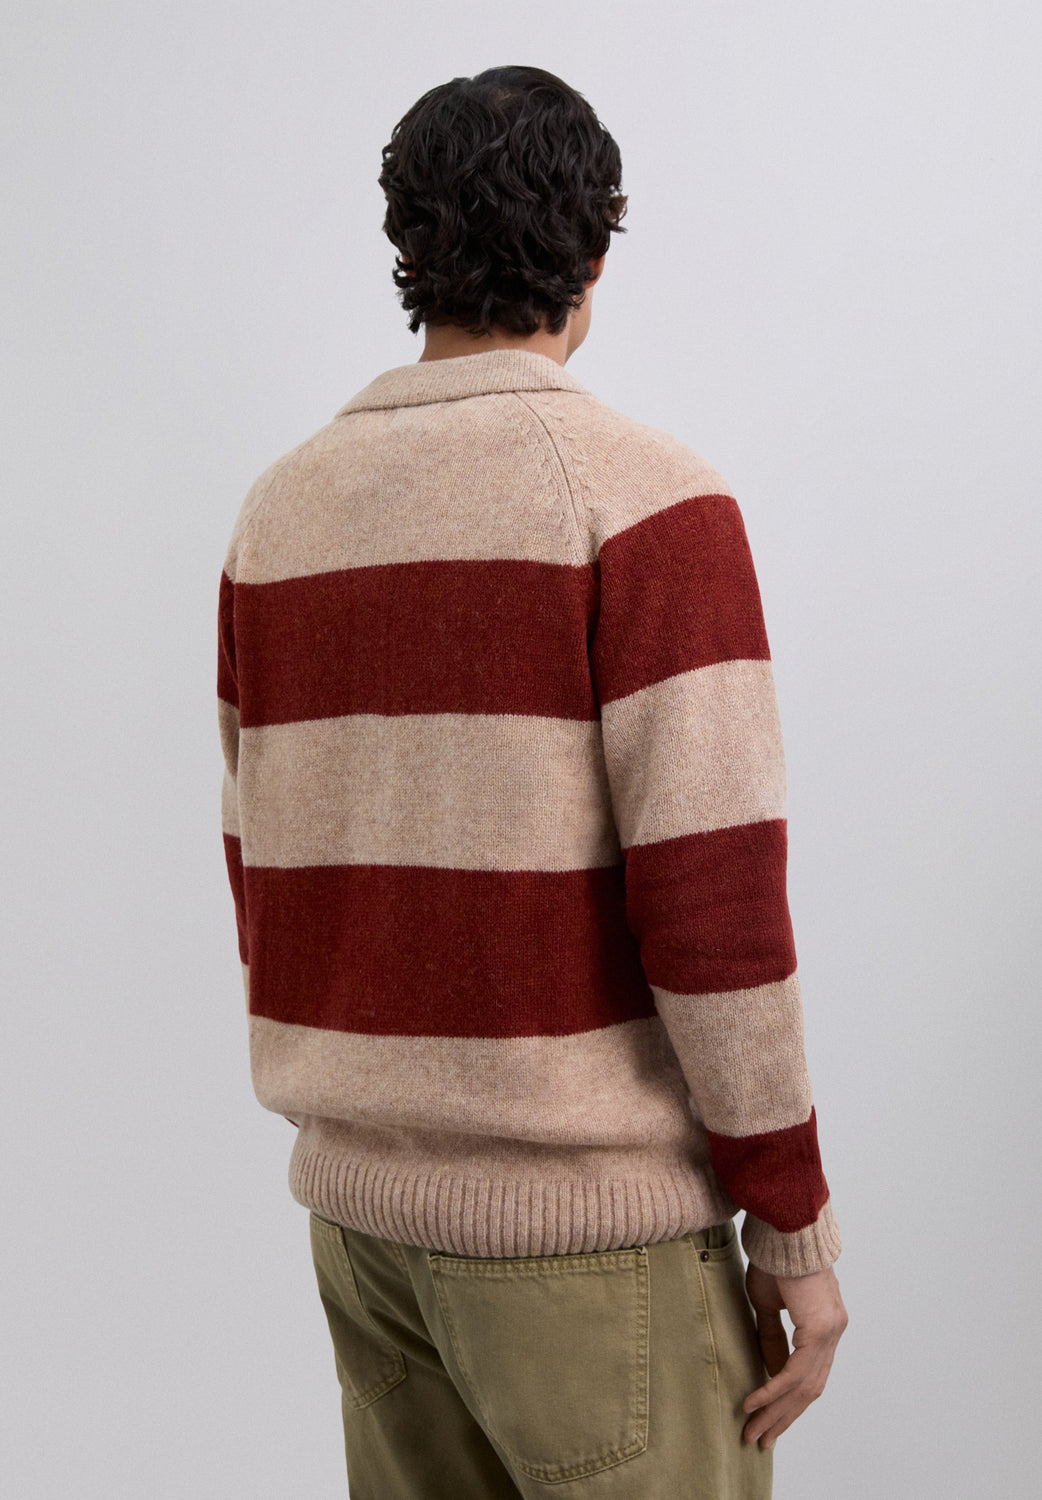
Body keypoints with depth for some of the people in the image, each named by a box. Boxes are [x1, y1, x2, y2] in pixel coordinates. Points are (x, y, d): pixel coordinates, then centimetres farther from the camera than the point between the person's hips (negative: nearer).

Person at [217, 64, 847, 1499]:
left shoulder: (283, 510, 5)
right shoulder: (646, 496, -14)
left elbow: (265, 876, 9)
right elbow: (713, 889, -19)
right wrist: (796, 1224, -8)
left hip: (356, 1192, 6)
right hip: (588, 1218, -6)